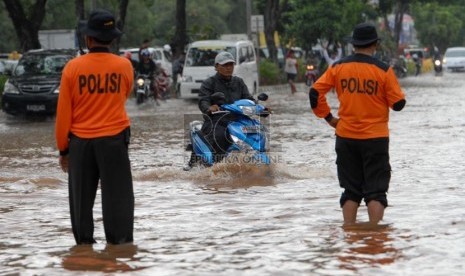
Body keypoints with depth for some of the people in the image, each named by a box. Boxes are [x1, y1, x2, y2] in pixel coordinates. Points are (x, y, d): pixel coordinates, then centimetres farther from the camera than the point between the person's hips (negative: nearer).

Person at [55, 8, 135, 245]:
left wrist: (63, 148, 6)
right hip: (114, 139, 0)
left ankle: (83, 241, 15)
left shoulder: (73, 67, -6)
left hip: (80, 142, 1)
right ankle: (120, 240, 0)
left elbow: (63, 112, -2)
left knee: (81, 196, 11)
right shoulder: (124, 66, -5)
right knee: (117, 195, 2)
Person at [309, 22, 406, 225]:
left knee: (351, 190, 13)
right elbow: (398, 103, -7)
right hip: (375, 138, -3)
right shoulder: (383, 70, -8)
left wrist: (328, 117, 7)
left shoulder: (338, 67, 0)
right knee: (375, 190, 2)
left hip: (346, 137, 3)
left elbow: (315, 92, -2)